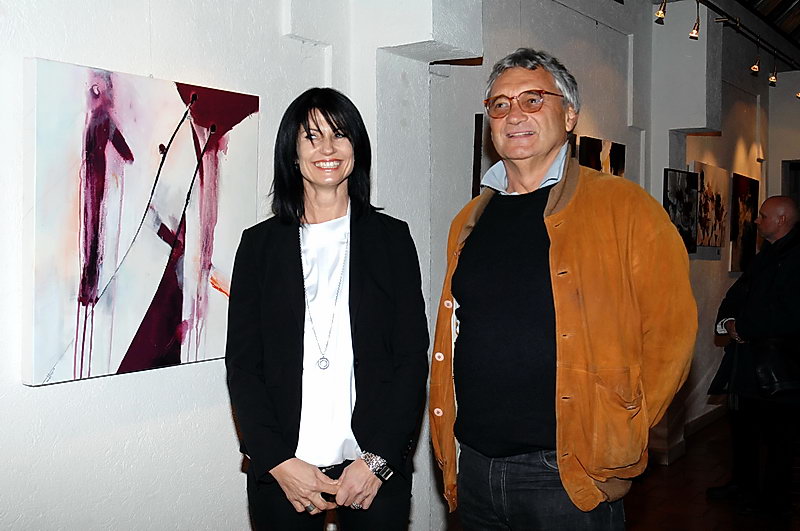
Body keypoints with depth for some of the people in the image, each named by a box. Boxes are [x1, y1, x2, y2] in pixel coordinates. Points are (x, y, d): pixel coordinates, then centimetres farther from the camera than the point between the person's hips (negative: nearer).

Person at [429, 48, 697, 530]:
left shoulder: (624, 207, -5)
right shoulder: (470, 221, 10)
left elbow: (670, 333, -7)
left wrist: (616, 443, -7)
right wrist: (449, 453, 10)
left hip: (572, 478, -4)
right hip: (474, 468, 5)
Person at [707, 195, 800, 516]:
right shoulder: (764, 258, 15)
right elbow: (737, 294, 18)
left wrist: (742, 327, -14)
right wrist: (727, 321, -3)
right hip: (747, 357, 9)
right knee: (742, 425, 19)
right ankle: (743, 484, 34)